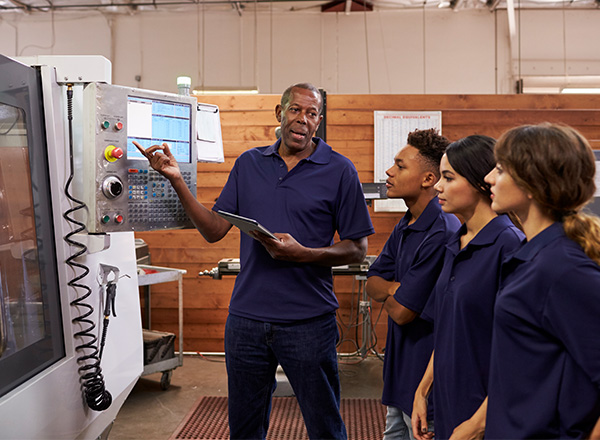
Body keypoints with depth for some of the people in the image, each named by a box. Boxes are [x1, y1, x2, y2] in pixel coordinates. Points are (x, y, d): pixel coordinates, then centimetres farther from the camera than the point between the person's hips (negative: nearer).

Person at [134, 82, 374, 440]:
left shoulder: (339, 170, -2)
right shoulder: (249, 163, 8)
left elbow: (357, 249, -3)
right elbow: (214, 230, 6)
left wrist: (302, 253, -18)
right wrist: (177, 181, -3)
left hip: (309, 321, -3)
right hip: (246, 319, 3)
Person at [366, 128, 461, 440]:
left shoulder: (441, 233, -25)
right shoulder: (406, 225, 7)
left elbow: (401, 311, -23)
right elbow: (372, 283, 9)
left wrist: (388, 293, -1)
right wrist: (393, 288, -13)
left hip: (426, 368, -9)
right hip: (400, 364, 9)